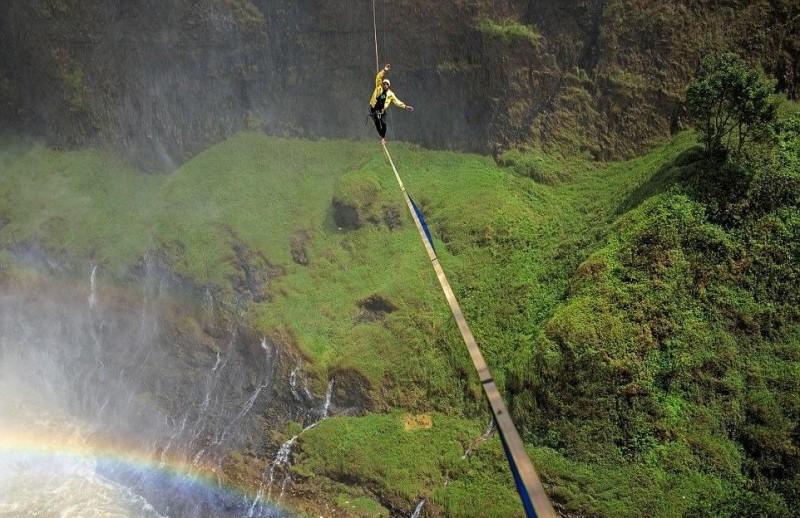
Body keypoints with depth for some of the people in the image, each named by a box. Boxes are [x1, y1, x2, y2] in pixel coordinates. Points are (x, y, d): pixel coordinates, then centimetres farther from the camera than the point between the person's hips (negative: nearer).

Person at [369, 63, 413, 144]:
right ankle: (381, 136, 15)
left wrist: (405, 106, -7)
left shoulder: (390, 94, 4)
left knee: (383, 123, -17)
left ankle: (383, 138, -1)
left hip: (382, 110, 0)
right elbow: (378, 78, -7)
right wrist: (384, 70, -18)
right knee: (377, 123, -5)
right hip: (374, 109, 0)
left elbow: (397, 101, 3)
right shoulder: (379, 88, 2)